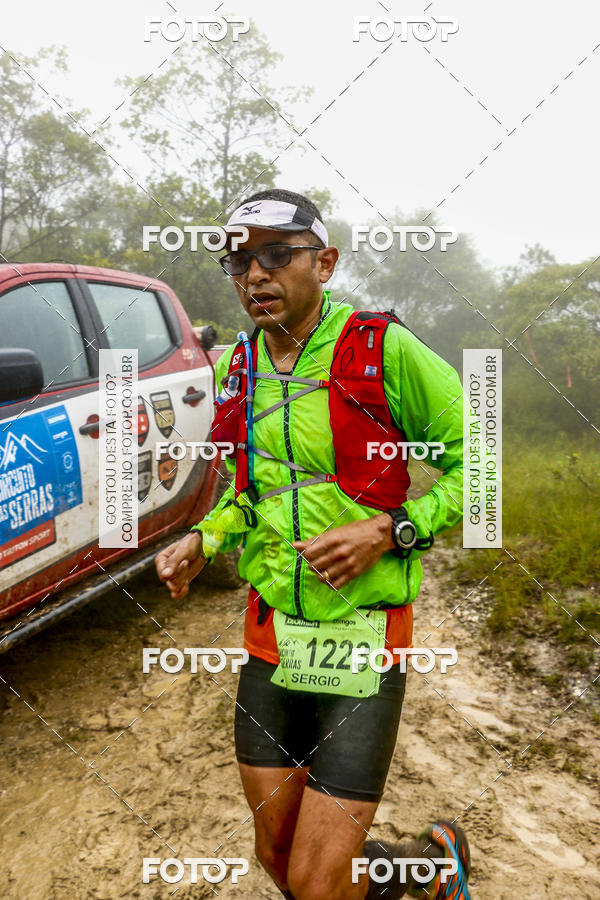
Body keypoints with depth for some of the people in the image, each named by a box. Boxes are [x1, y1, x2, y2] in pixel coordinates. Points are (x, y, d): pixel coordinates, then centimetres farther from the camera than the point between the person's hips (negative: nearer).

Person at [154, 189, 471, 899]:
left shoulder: (384, 349, -12)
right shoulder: (237, 370, 5)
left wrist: (388, 531, -20)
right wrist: (202, 541, -1)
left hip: (363, 637, -5)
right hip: (271, 634, 6)